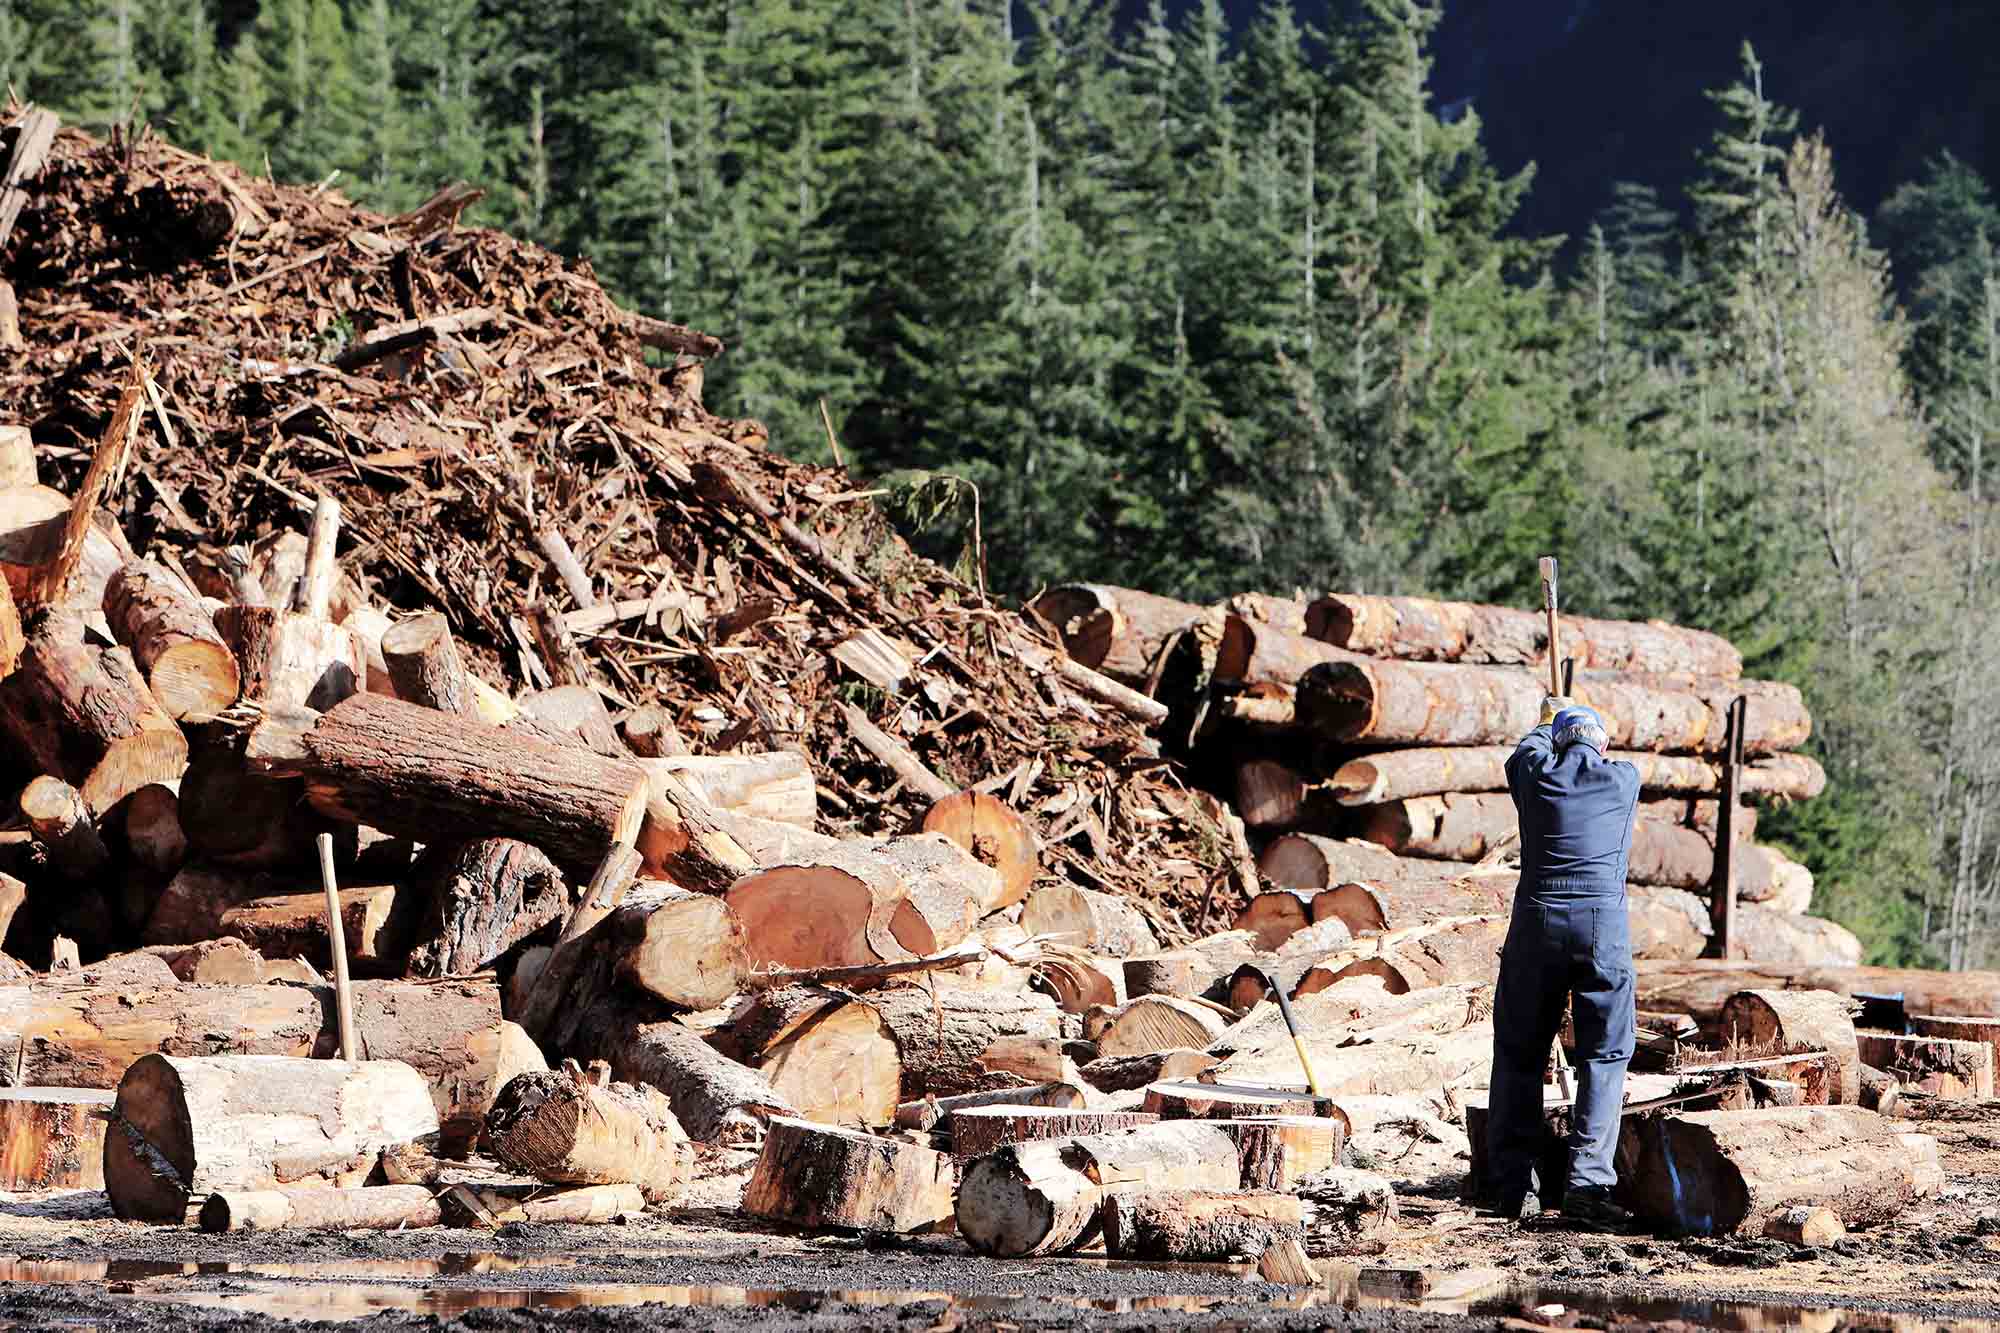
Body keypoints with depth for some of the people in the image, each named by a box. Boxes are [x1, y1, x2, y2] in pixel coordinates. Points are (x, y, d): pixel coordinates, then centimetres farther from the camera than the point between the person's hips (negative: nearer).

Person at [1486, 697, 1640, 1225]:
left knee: (1519, 1054, 10)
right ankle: (1586, 1182, -10)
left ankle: (1516, 1186, 7)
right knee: (1603, 1056, 3)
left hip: (1537, 922, 1)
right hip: (1604, 923, -1)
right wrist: (1575, 718, 56)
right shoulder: (1624, 779, 10)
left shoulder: (1535, 773, 10)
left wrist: (1550, 722, 59)